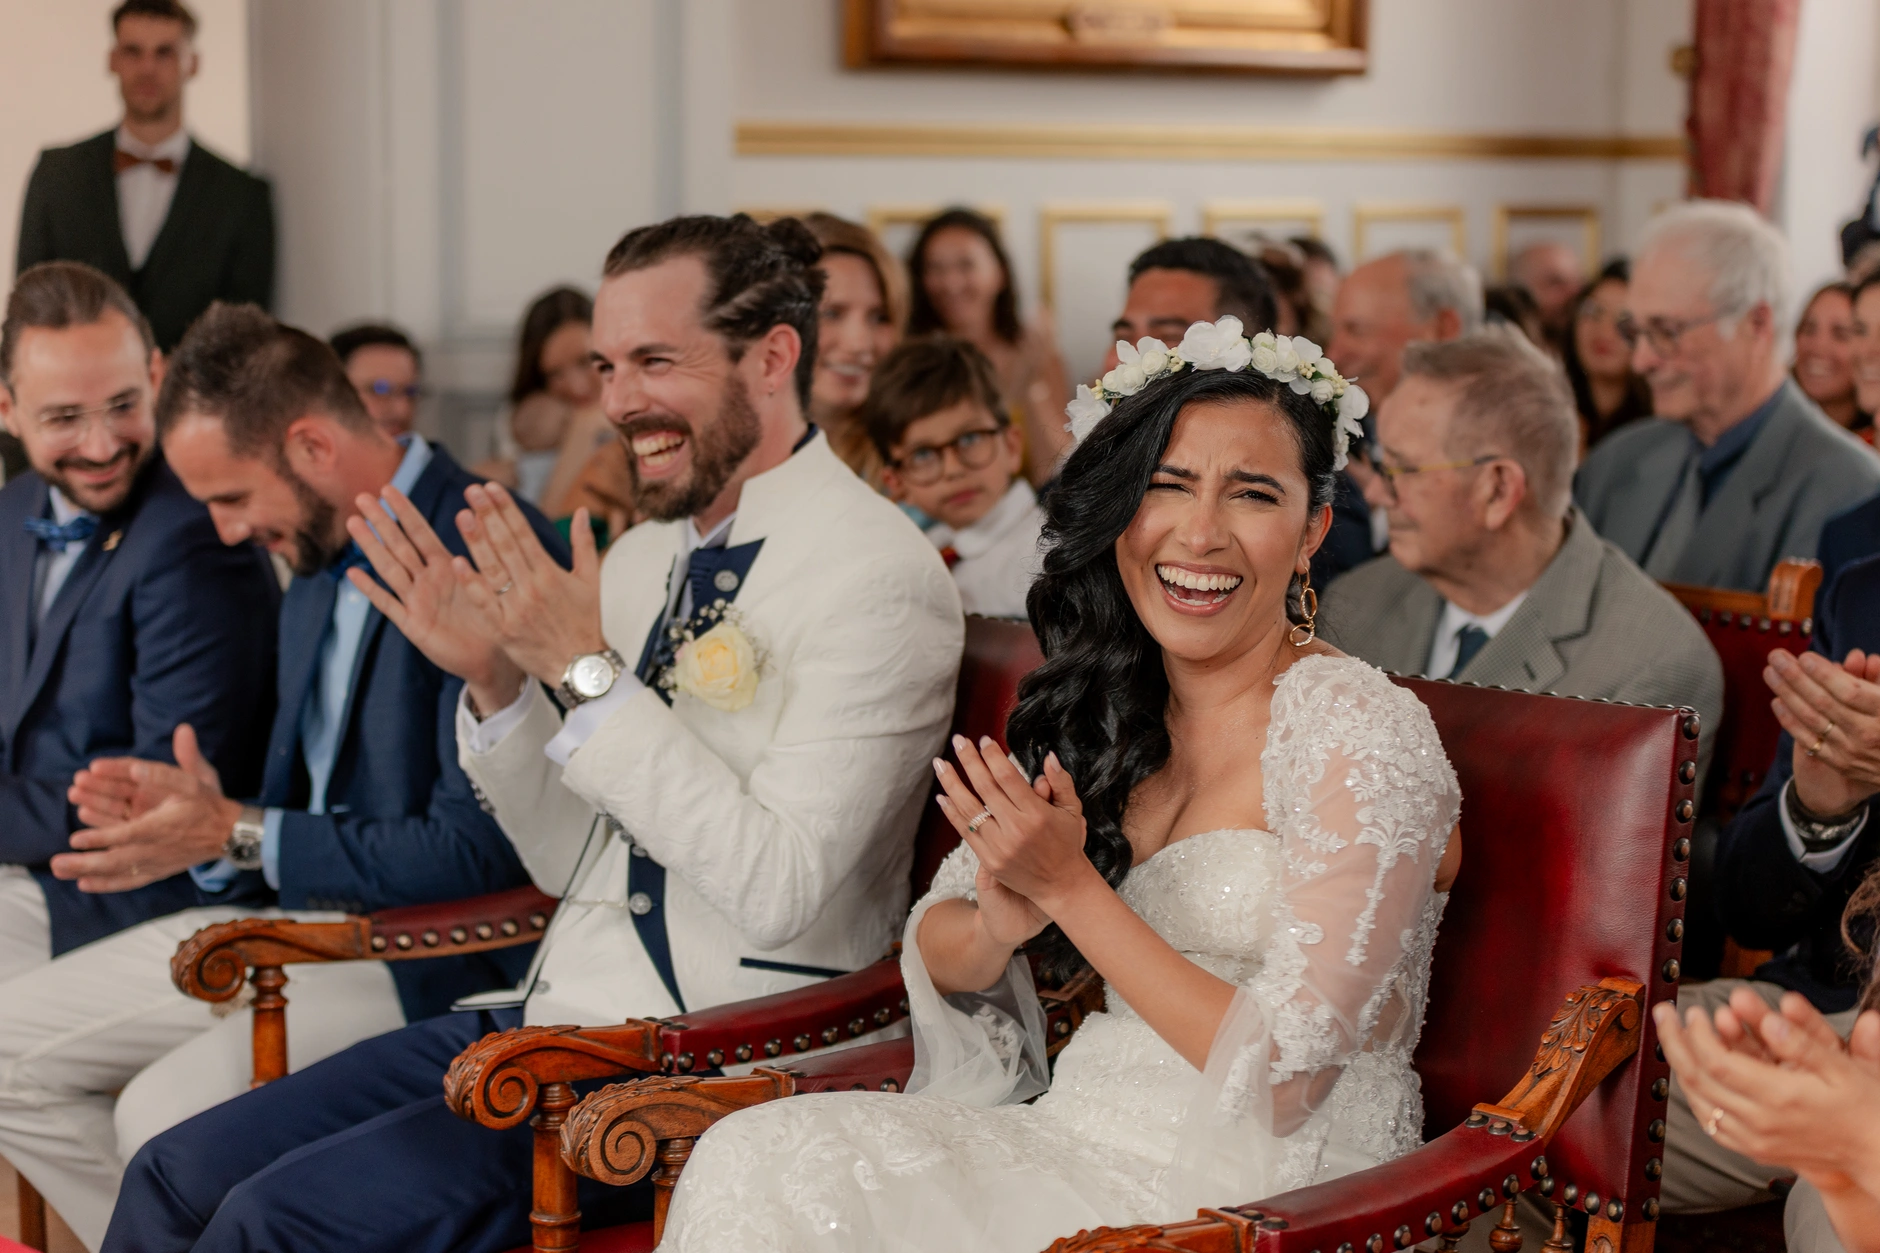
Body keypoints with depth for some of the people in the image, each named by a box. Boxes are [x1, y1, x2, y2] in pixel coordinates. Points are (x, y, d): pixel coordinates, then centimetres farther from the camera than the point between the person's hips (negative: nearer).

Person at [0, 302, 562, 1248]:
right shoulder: (316, 574, 13)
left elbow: (479, 850, -23)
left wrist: (238, 835, -18)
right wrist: (202, 816, -4)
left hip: (431, 953, -10)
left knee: (167, 1111, -27)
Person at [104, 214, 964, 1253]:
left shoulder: (875, 573, -13)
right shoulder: (641, 559, 11)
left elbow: (781, 892, -22)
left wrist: (588, 670, -21)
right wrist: (497, 678, -2)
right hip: (557, 1014, 8)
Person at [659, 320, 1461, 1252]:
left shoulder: (1367, 741, -14)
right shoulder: (1109, 716, 7)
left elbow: (1278, 1078, -17)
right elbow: (934, 953, 9)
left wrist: (1067, 887, -18)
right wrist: (999, 925, -15)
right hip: (1083, 1130, 6)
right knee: (754, 1156, -17)